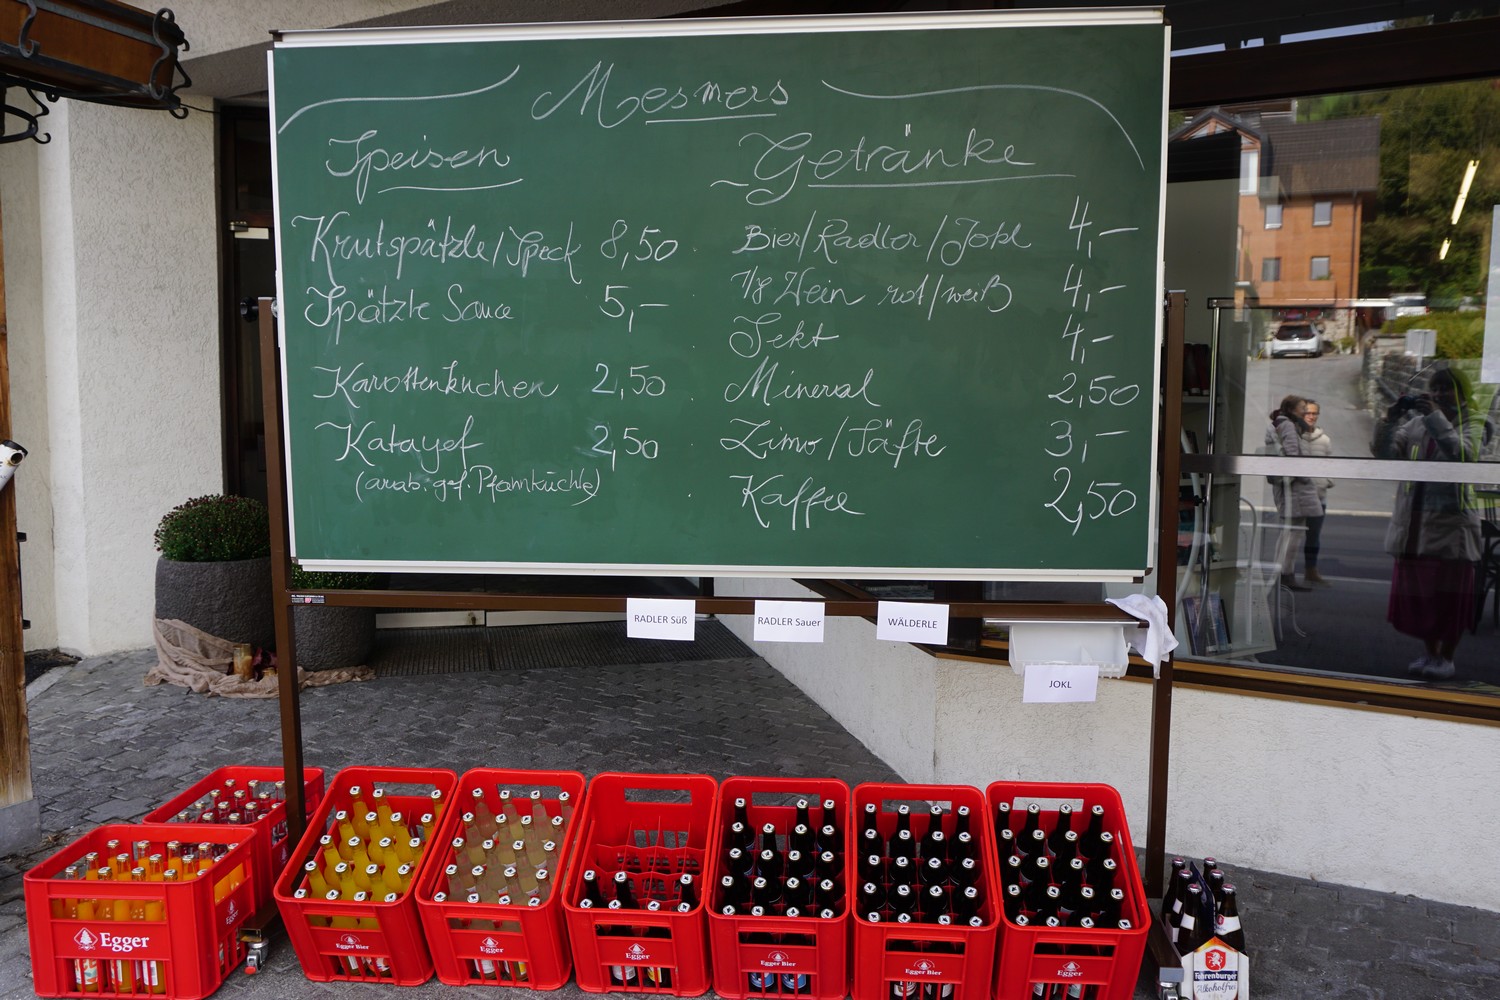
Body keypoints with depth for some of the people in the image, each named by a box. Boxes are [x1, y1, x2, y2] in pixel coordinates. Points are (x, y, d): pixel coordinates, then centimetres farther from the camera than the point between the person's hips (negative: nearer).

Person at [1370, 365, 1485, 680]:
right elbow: (1384, 453, 1)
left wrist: (1436, 417, -22)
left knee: (1449, 593, 2)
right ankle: (1429, 653, 24)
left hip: (1450, 523, -4)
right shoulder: (1415, 424, 10)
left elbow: (1463, 454, -21)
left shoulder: (1471, 424, -2)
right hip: (1414, 522, 4)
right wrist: (1390, 420, -12)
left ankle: (1446, 657, 15)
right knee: (1416, 590, 10)